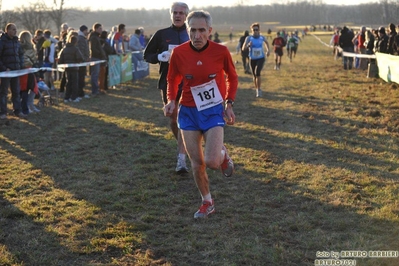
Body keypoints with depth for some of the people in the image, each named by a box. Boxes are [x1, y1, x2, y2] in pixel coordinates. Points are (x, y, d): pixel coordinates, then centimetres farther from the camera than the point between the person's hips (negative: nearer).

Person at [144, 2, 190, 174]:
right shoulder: (161, 34, 4)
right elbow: (147, 55, 7)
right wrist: (159, 57, -13)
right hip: (167, 83, 2)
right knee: (173, 120, 11)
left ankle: (181, 160, -10)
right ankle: (181, 145, 40)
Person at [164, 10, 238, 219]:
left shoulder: (220, 51, -13)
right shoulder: (179, 53, -9)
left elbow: (232, 77, 4)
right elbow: (173, 79, 8)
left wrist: (229, 103, -5)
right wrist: (171, 100, -9)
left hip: (214, 111, -2)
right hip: (188, 111, 2)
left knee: (211, 161, -16)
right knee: (196, 163, 5)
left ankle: (223, 155, 22)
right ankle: (207, 203, 27)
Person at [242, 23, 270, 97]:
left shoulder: (262, 37, -3)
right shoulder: (249, 38, -10)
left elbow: (266, 42, 22)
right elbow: (243, 48, -19)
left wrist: (268, 50, 9)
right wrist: (248, 45, -38)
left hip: (261, 58, -1)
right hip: (252, 59, 1)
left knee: (257, 72, -23)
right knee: (254, 75, 11)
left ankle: (259, 90, -15)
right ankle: (257, 89, 33)